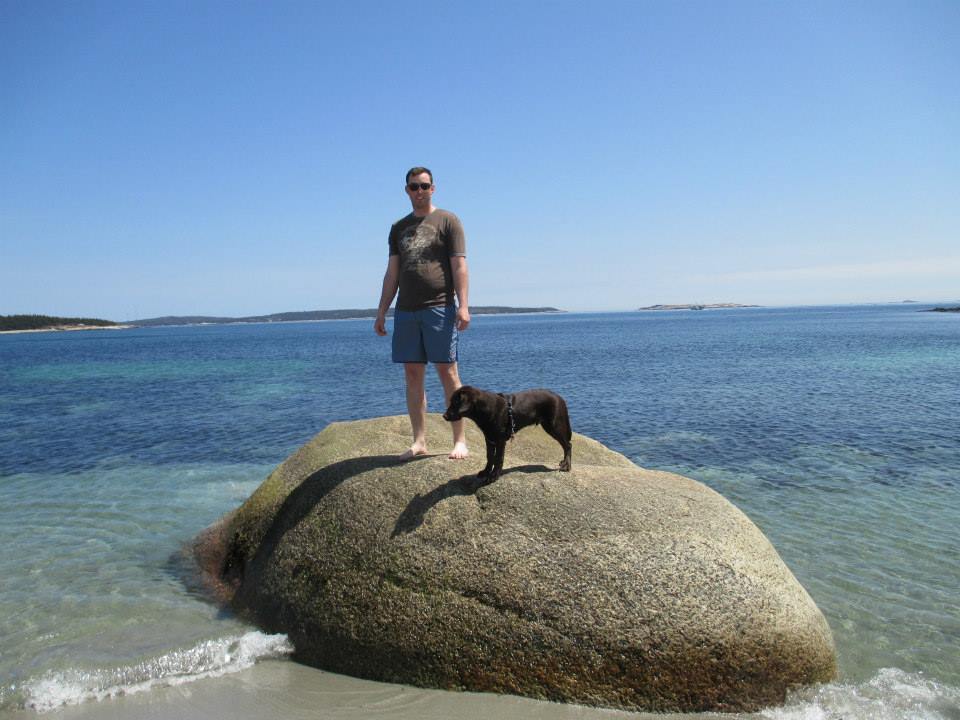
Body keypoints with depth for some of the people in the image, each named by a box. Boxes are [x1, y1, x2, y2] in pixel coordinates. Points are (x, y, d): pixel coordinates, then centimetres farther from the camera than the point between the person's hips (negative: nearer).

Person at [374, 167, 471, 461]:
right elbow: (392, 274, 18)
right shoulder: (398, 228, 19)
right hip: (405, 311, 5)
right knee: (412, 375, 4)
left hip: (440, 307, -5)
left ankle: (460, 441, 2)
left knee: (447, 372, -4)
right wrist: (381, 312, 12)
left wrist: (463, 305, -14)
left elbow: (459, 266, -4)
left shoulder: (447, 220, 4)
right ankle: (419, 441, 11)